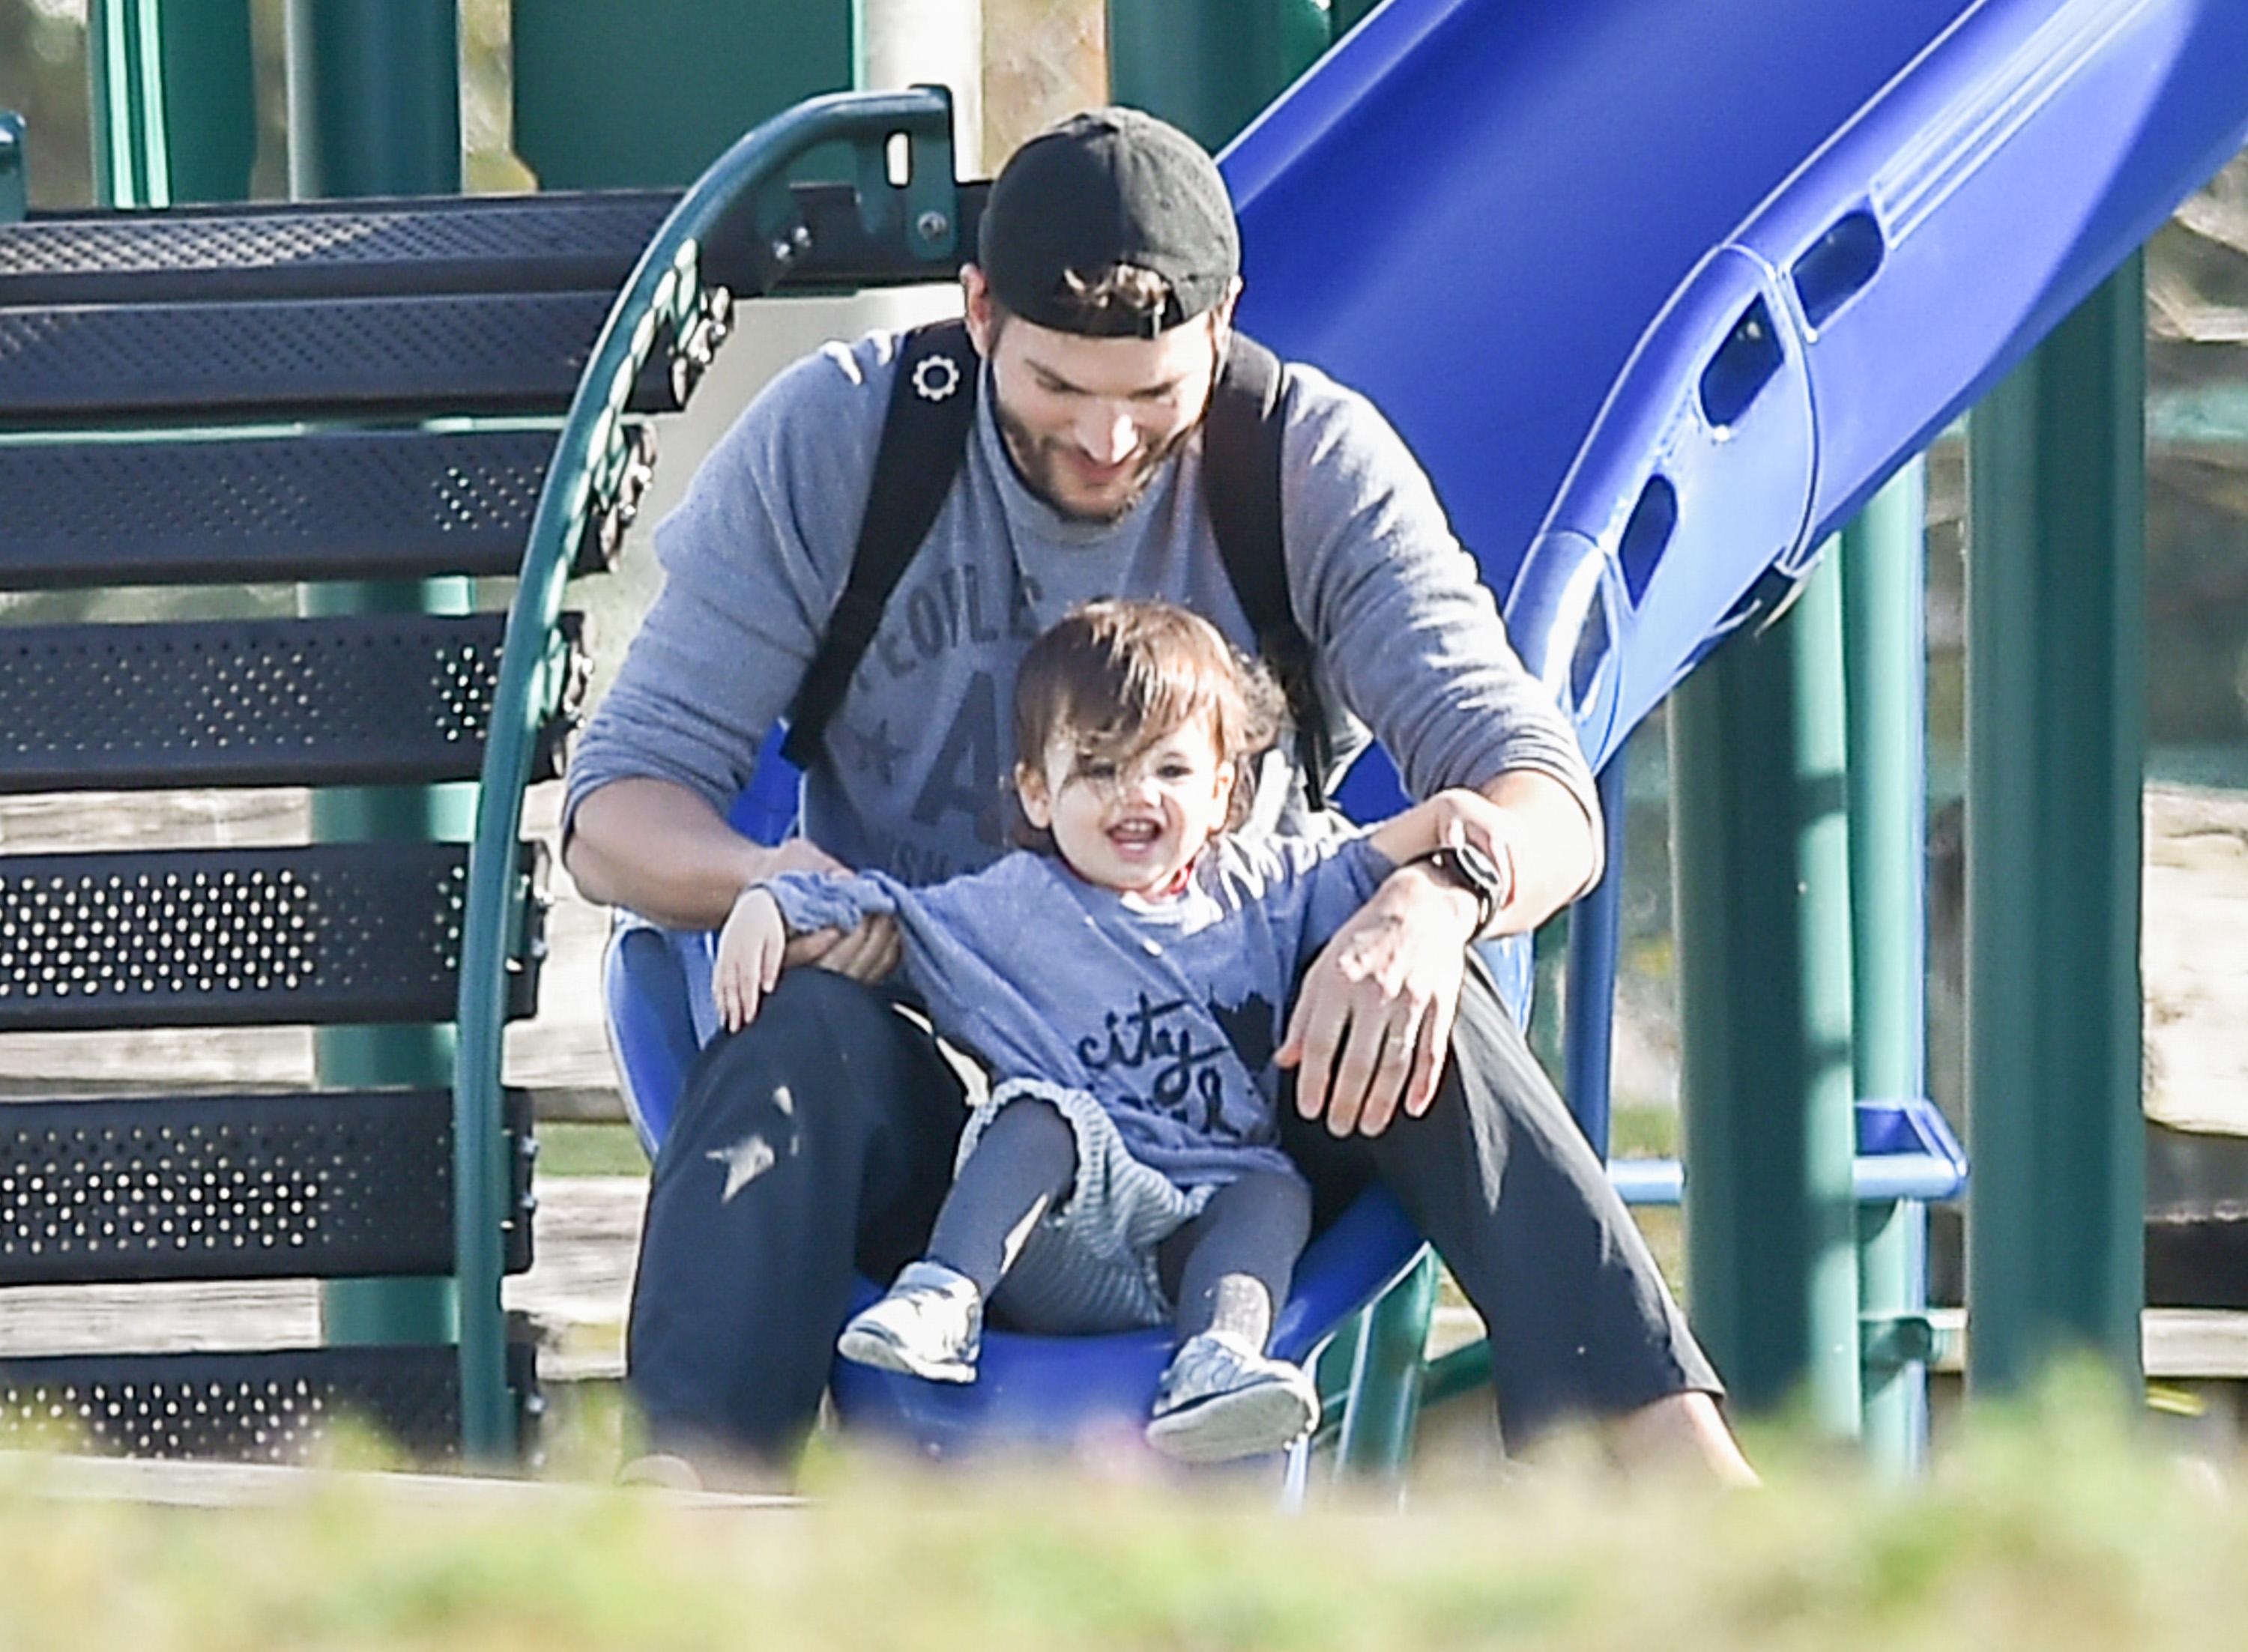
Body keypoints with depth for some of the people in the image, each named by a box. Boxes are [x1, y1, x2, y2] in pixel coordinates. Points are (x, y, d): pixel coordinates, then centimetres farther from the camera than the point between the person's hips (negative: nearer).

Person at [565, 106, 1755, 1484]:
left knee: (1417, 1003, -32)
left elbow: (1546, 800, -12)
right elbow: (619, 813, -4)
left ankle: (1680, 1472, -42)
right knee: (798, 1031, -35)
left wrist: (1434, 898, -37)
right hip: (927, 1097, 0)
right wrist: (757, 880, -29)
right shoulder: (832, 441, -4)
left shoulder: (1315, 459, -4)